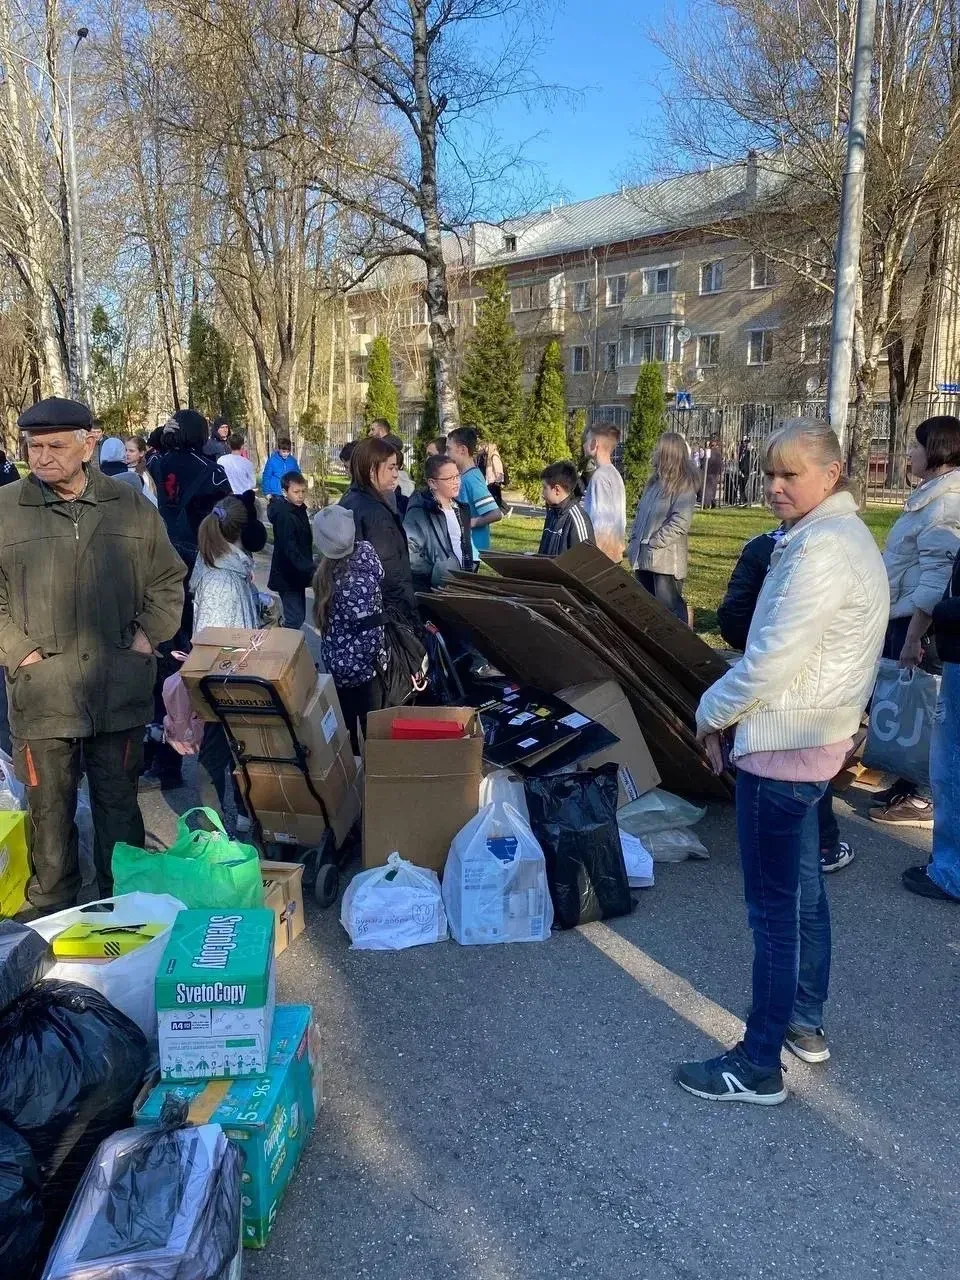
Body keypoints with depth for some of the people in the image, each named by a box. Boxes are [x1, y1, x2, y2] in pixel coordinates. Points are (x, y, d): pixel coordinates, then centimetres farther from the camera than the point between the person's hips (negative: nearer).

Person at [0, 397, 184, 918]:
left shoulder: (131, 506, 2)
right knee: (50, 809, 10)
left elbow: (168, 580, 11)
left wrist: (148, 634, -1)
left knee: (119, 804, 14)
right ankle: (51, 913, 27)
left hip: (120, 690, 1)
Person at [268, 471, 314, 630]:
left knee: (298, 615, 16)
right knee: (295, 618, -9)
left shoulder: (299, 510, 9)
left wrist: (308, 568, 16)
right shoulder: (284, 515, -20)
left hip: (297, 573, 9)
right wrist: (310, 569, -33)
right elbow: (290, 549, -27)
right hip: (288, 575, -9)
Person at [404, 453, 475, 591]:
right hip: (433, 589, -7)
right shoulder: (419, 512, -14)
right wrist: (435, 573, -19)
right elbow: (410, 555, -22)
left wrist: (470, 569, 13)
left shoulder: (461, 509, 12)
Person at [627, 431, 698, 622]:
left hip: (666, 560, -8)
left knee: (669, 609, -4)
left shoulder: (684, 484, -9)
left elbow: (680, 523, -18)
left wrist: (652, 543, -16)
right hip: (643, 557, 8)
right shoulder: (655, 481, 15)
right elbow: (640, 512, 20)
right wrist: (635, 541, 8)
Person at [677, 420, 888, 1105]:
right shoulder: (846, 535, 12)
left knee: (775, 908, -1)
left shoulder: (820, 548, -21)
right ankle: (806, 1023, 36)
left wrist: (712, 711, -7)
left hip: (782, 745, -11)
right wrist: (735, 711, 11)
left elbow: (772, 660, -23)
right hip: (815, 737, 11)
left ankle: (759, 1066, 11)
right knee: (803, 891, 21)